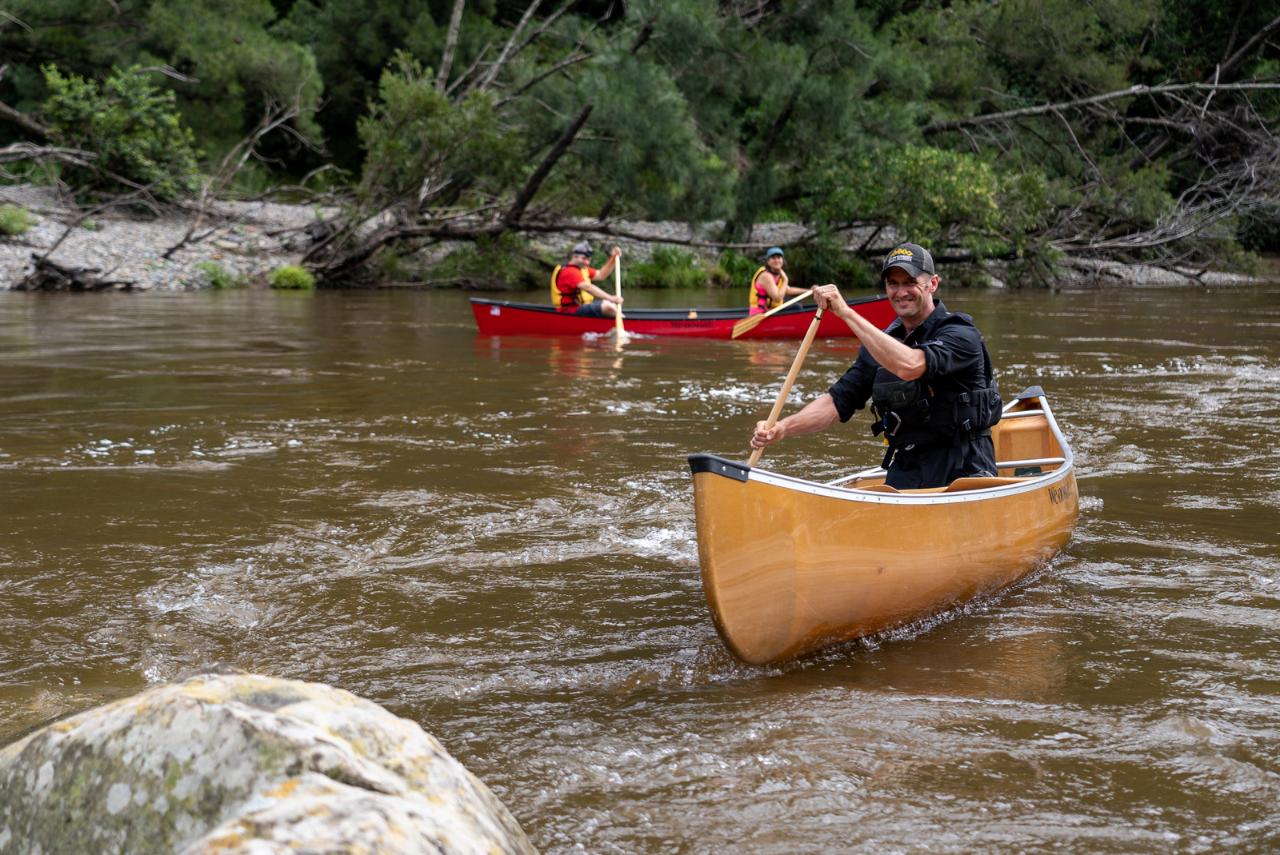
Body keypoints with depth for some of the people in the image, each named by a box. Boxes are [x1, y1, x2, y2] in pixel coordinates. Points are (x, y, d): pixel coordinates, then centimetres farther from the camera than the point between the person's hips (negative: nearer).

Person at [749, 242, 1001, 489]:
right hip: (905, 473, 5)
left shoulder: (961, 335, -12)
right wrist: (782, 429, -14)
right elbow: (839, 401, 4)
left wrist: (846, 312, -30)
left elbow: (908, 366, -32)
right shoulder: (882, 343, 9)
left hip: (964, 476, -5)